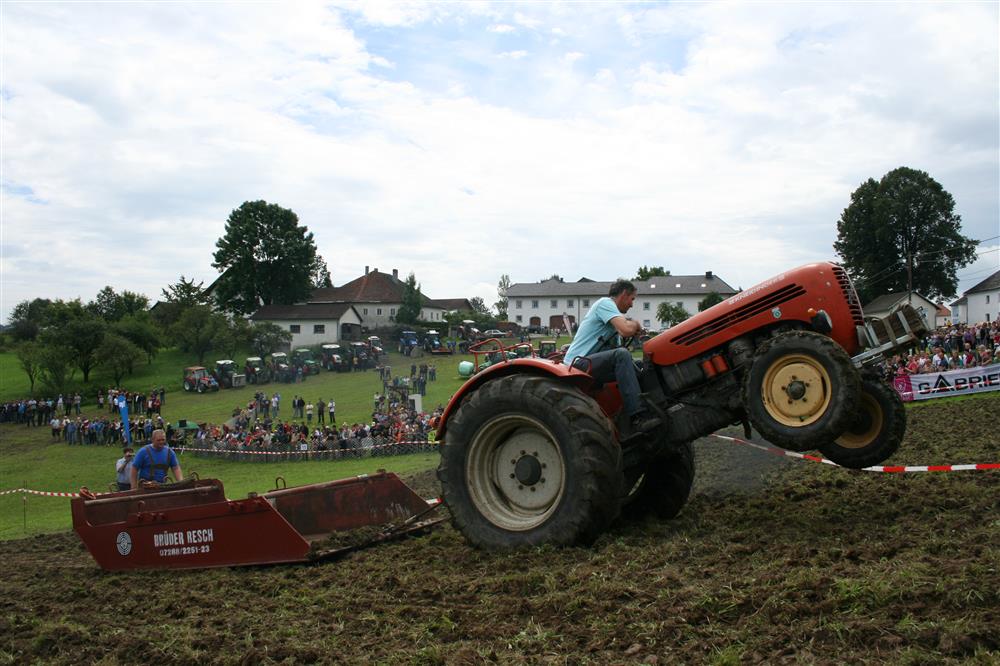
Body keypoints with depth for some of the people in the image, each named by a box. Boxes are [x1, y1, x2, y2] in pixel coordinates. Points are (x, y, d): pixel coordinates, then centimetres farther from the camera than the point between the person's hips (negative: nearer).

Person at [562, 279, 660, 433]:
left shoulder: (611, 309, 24)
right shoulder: (605, 303, -6)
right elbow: (626, 330, -22)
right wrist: (636, 324, -1)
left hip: (589, 365, 11)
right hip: (578, 364, -11)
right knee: (621, 354, -30)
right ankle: (638, 417, -36)